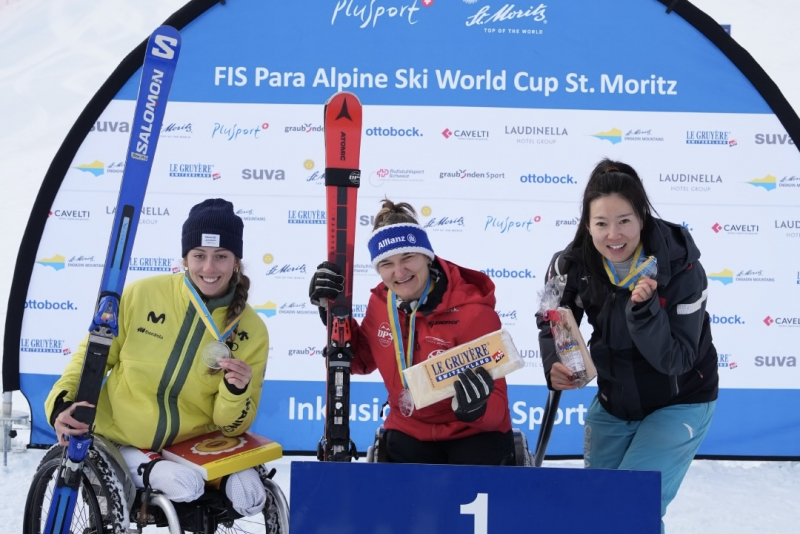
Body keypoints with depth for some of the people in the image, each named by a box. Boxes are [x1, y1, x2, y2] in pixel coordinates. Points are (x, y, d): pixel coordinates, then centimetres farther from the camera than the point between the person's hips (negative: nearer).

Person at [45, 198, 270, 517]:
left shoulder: (252, 331, -10)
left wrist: (236, 391, -26)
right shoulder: (141, 295, -14)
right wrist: (62, 402, -14)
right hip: (117, 438, 1)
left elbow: (232, 426, -5)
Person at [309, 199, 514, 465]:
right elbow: (361, 362, 12)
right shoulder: (381, 302, -5)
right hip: (410, 434, 4)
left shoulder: (473, 312, -21)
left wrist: (476, 409, -45)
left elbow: (496, 407, -20)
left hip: (475, 435, -3)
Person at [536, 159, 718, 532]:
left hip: (679, 404, -4)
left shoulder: (680, 266, -25)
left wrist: (644, 308, -40)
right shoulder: (573, 264, -16)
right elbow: (552, 323, -2)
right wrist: (554, 364, -22)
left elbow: (675, 359, -25)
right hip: (613, 403, 4)